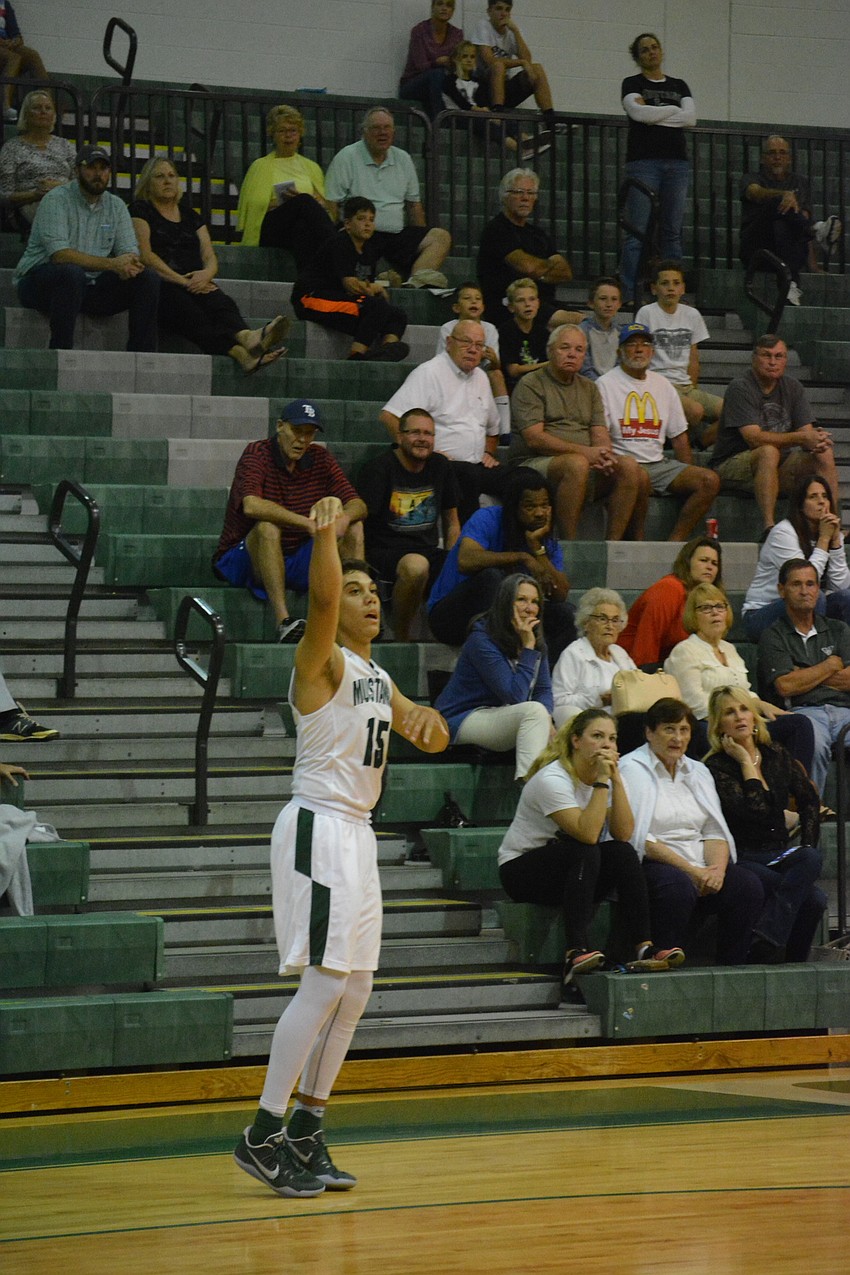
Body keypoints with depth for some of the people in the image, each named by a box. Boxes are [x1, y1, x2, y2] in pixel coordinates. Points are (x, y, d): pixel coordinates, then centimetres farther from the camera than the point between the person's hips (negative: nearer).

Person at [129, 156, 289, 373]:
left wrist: (206, 274, -8)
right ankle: (237, 351, -66)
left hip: (195, 284, 5)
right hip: (160, 286, -5)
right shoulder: (140, 211, 12)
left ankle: (244, 336, -67)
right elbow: (145, 255, -3)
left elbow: (210, 257, 19)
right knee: (187, 308, -38)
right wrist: (182, 281, -12)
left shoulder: (190, 215, 28)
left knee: (220, 303, -31)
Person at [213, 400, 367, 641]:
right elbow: (251, 505, -32)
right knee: (268, 526, -35)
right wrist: (307, 523, -38)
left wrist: (345, 518, -28)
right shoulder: (257, 454, -13)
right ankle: (284, 622, -46)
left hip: (295, 562, 5)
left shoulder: (320, 458, 5)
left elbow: (357, 505, -2)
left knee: (354, 527, -8)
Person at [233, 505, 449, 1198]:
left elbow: (430, 739, 20)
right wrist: (326, 535, -44)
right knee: (324, 980, -15)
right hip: (318, 828, -9)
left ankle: (306, 1128, 18)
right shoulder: (322, 660, -8)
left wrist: (428, 720, -4)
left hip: (358, 831, 9)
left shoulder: (377, 675, 17)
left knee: (354, 989, 10)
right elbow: (321, 598, -29)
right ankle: (264, 1134, -12)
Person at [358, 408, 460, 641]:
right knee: (416, 566, -40)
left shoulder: (441, 467, 13)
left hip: (428, 550, 5)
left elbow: (451, 521, 20)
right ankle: (401, 640, -23)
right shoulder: (380, 469, -5)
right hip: (385, 551, -5)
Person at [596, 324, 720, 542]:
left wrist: (689, 474, 9)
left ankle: (674, 541, -18)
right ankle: (637, 543, -24)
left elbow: (679, 437, 21)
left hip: (659, 464, 6)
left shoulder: (663, 385, 20)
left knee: (710, 481, -14)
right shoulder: (606, 384, 2)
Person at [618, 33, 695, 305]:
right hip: (643, 160, -4)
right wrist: (673, 109, -1)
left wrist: (652, 115, -4)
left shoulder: (679, 86, 17)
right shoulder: (633, 84, 7)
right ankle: (630, 295, -10)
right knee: (637, 232, -8)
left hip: (676, 161, 4)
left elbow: (691, 118, 1)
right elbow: (638, 112, -12)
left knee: (673, 231, 3)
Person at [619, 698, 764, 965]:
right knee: (677, 886, -37)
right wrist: (690, 870, -16)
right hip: (653, 864, -6)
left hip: (700, 866, 6)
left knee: (749, 886, -20)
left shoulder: (698, 772, 21)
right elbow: (638, 838, -10)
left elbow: (715, 832, 14)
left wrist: (717, 869, -10)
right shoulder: (631, 770, 0)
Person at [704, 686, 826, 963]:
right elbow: (755, 810, -17)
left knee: (811, 858, -31)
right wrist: (745, 762, -9)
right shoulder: (716, 767, -4)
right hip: (742, 858, -5)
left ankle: (765, 939, -32)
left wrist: (806, 846, 2)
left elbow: (809, 800, 16)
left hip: (780, 854, 5)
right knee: (813, 898, -30)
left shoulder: (776, 755, 14)